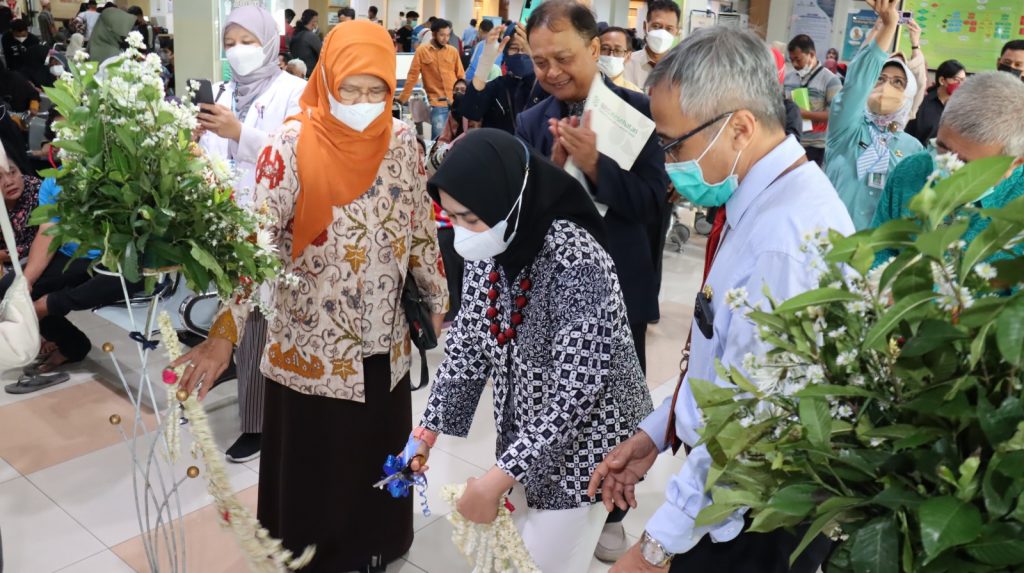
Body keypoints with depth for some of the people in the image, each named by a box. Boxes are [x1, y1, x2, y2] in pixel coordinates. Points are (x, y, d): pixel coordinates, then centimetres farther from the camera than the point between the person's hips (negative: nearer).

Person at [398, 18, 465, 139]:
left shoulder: (453, 51, 8)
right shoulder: (422, 51, 0)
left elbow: (461, 76, 12)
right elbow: (413, 76, 1)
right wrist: (402, 99, -1)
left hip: (456, 102, 3)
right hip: (437, 103, -2)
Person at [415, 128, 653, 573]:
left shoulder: (577, 265, -31)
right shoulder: (489, 248, -9)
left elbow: (575, 393, -29)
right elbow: (468, 340, 1)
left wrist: (499, 477, -27)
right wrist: (431, 424, -3)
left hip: (582, 441, -6)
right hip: (525, 435, 7)